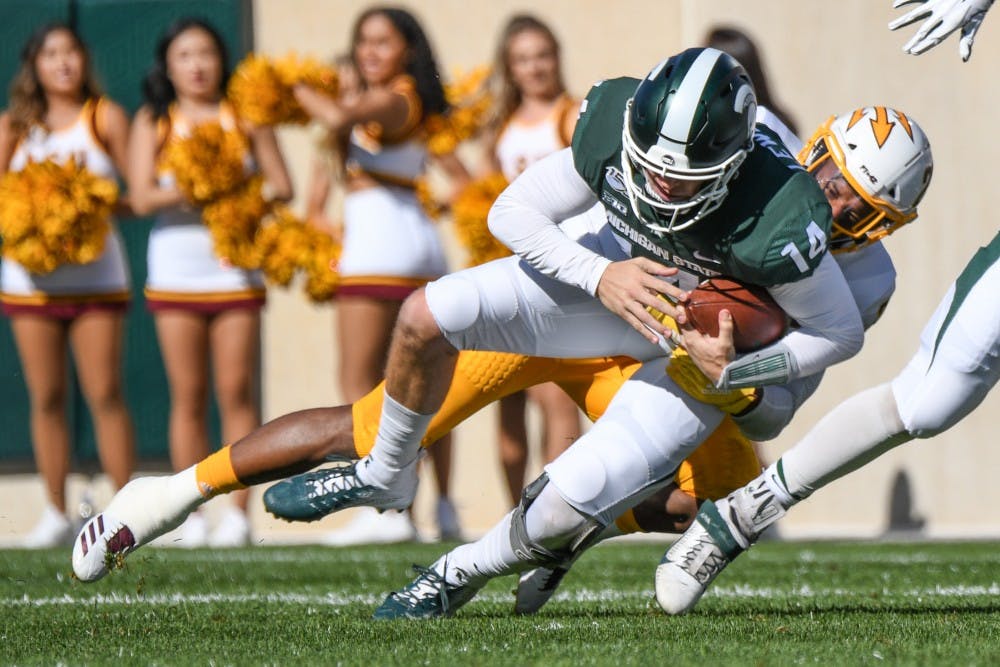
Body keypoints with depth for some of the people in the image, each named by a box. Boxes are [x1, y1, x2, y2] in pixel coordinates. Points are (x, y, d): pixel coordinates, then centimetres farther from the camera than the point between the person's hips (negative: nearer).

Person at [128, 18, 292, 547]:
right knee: (188, 395, 0)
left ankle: (238, 512, -4)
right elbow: (140, 197, -4)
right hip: (175, 268, 0)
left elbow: (281, 186, 3)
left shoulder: (245, 118, 7)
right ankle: (192, 514, 3)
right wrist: (183, 191, -20)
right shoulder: (153, 122, 7)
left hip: (235, 269, 0)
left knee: (236, 390, -5)